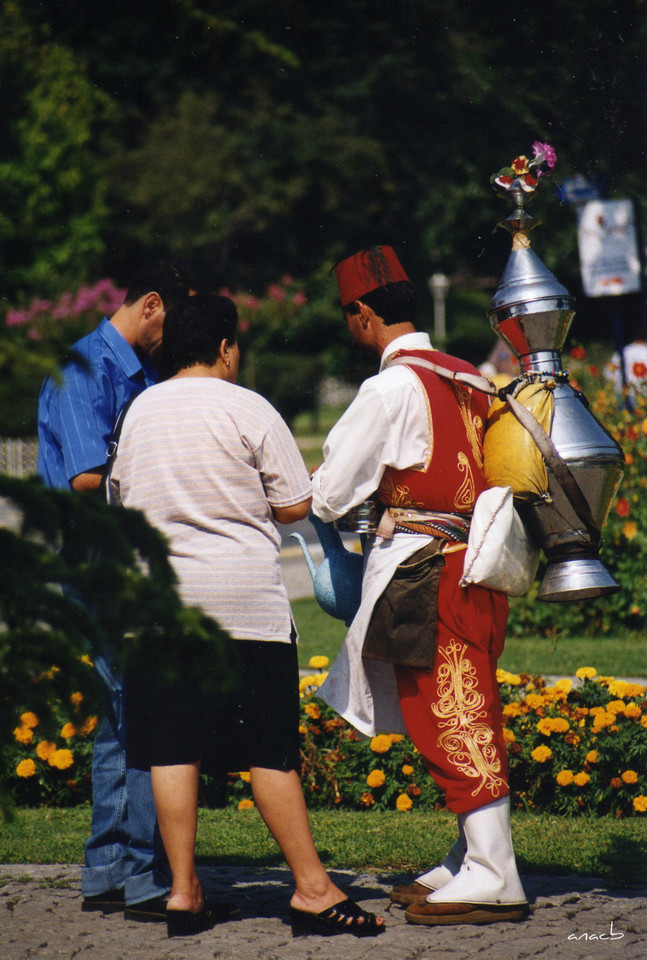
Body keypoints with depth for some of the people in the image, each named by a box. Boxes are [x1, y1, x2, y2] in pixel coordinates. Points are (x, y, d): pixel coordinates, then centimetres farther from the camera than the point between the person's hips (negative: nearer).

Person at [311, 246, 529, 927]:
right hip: (473, 558, 9)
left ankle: (493, 878, -8)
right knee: (463, 718, 14)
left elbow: (329, 493, -9)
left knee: (448, 720, -7)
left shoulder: (391, 386, -12)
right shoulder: (463, 379, 12)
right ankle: (470, 861, 18)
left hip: (425, 567, -9)